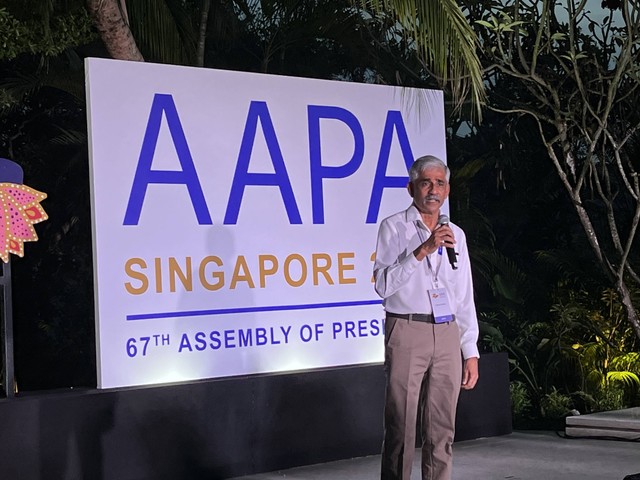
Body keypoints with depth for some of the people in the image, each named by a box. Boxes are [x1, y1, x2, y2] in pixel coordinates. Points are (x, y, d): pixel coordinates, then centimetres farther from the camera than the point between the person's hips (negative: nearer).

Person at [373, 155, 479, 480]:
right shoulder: (394, 228, 2)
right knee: (401, 429, -4)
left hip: (447, 336, 4)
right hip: (407, 334, -4)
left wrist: (471, 353, 11)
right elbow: (383, 285, -11)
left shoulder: (455, 234, 16)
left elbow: (465, 298, 16)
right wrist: (423, 250, -18)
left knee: (441, 432, 5)